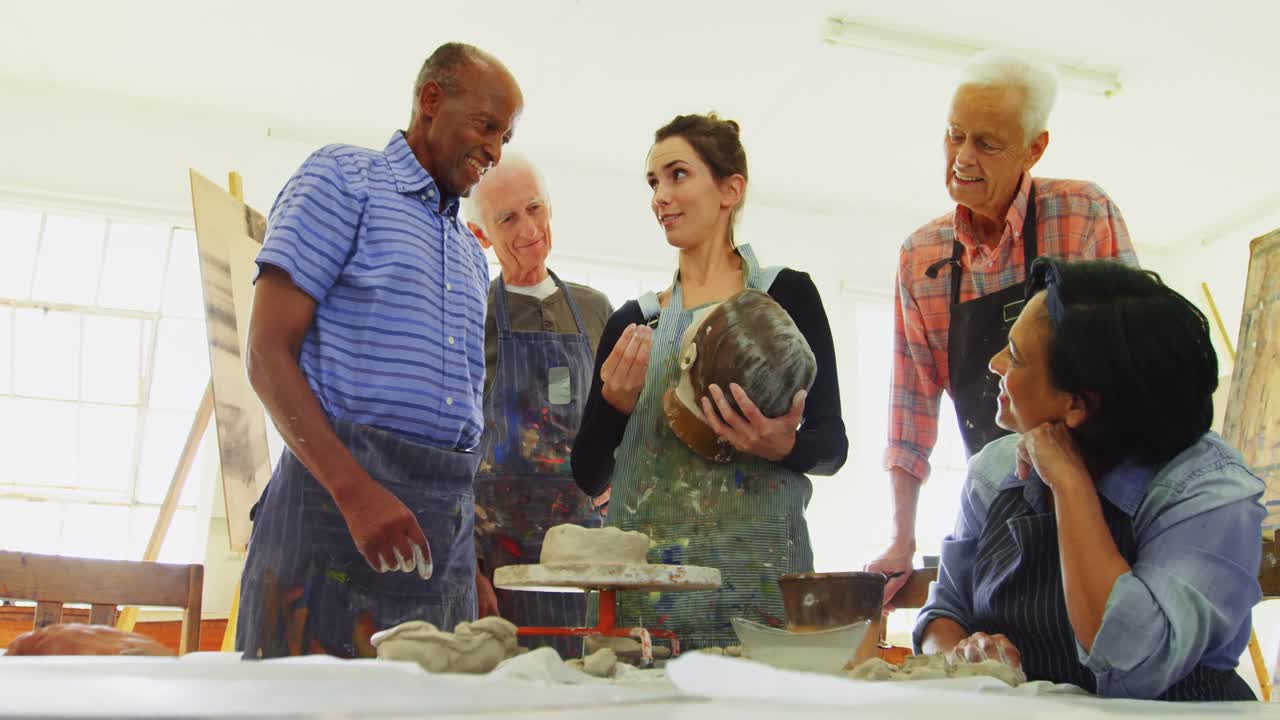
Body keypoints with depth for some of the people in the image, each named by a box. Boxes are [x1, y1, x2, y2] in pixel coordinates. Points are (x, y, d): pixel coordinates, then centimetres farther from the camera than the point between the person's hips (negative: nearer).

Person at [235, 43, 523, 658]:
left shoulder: (472, 256, 23)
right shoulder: (343, 177, 3)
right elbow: (268, 356, -8)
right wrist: (357, 491, -19)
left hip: (450, 514, 7)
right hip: (338, 488, -6)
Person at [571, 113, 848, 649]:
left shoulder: (786, 294, 3)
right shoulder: (632, 322, 10)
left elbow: (832, 443, 3)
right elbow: (589, 477, 8)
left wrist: (784, 447, -19)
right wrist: (614, 404, -11)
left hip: (757, 567, -2)